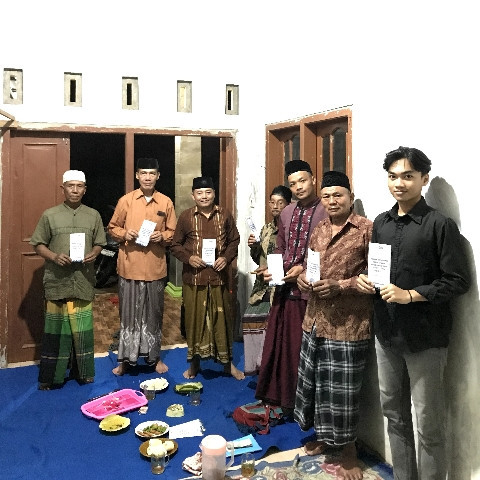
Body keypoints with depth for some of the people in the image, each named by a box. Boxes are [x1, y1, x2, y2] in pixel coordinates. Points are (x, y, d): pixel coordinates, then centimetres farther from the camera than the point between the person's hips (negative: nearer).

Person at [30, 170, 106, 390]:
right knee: (56, 330, 4)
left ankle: (82, 372, 23)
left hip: (84, 282, 2)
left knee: (83, 329, 8)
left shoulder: (93, 215, 7)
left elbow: (99, 243, 12)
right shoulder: (49, 215, 1)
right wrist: (54, 256, -15)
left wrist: (93, 254, -9)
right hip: (57, 282, -1)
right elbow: (39, 244, 3)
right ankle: (51, 376, 17)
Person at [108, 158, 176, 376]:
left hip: (156, 267, 1)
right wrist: (124, 234, -12)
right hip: (129, 266, -1)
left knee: (154, 313, 10)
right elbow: (112, 227, 8)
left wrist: (162, 236, -11)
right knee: (129, 312, 5)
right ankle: (125, 358, 19)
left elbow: (173, 232, 9)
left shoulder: (166, 202, 4)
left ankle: (154, 356, 24)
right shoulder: (125, 200, 1)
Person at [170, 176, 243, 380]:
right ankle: (194, 364, 25)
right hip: (193, 278, 0)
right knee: (194, 319, 8)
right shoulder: (185, 216, 1)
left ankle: (228, 362, 24)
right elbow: (175, 245, 6)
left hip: (218, 277, 1)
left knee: (222, 318, 8)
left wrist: (226, 258, -8)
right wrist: (188, 257, -12)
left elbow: (234, 240, 9)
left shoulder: (225, 215, 3)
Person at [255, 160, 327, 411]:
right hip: (284, 287, 6)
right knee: (278, 342, 14)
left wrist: (304, 268, -17)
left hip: (309, 289, -6)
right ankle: (276, 394, 32)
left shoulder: (326, 212, -10)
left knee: (302, 347, 5)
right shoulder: (286, 212, 12)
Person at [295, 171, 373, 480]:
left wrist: (339, 286, -21)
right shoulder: (318, 231, 11)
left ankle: (349, 449, 24)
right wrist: (302, 278, -2)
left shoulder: (367, 229, -10)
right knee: (316, 381, 17)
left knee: (343, 388, 4)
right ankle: (324, 435, 39)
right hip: (315, 320, 7)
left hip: (348, 324, -6)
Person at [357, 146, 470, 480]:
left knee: (428, 422, 6)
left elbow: (458, 281, -12)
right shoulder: (381, 223, 8)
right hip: (387, 332, 6)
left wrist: (410, 295, -21)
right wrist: (364, 280, -3)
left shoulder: (440, 225, -10)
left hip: (425, 337, -6)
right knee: (394, 412, 18)